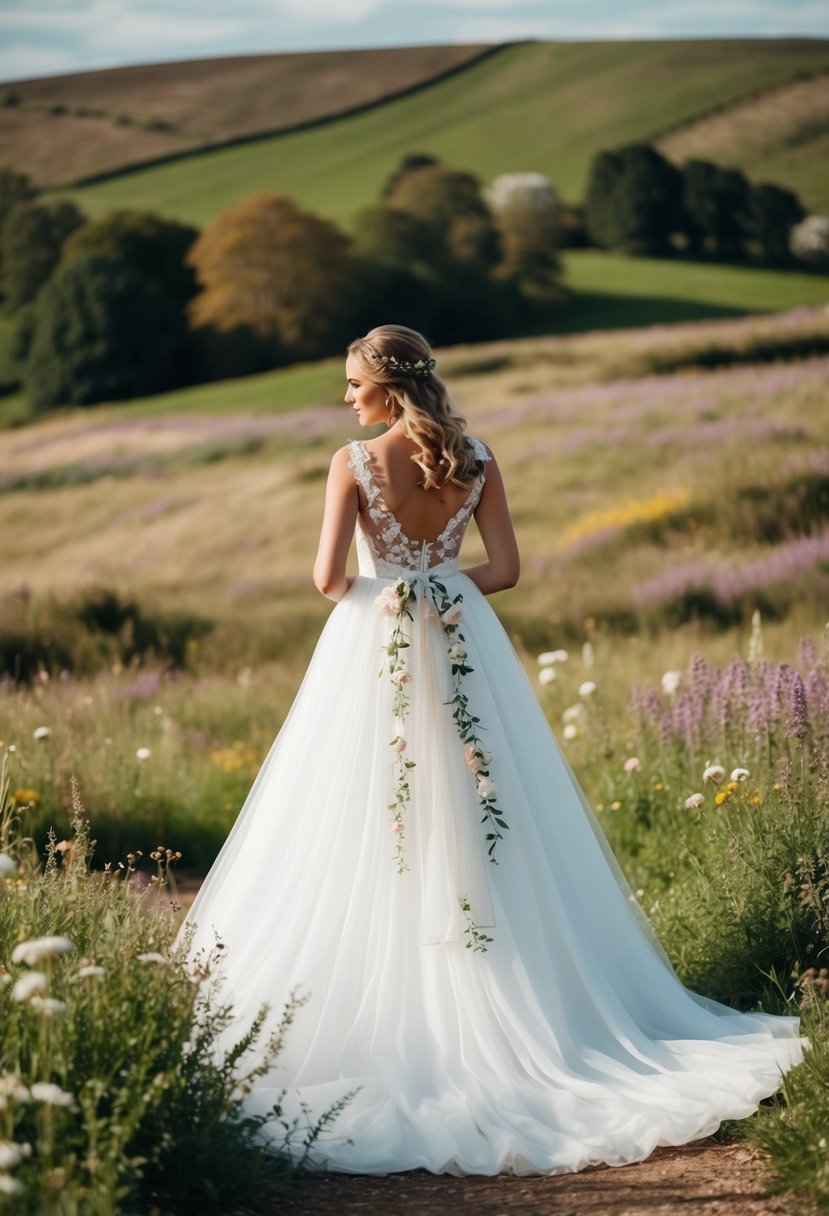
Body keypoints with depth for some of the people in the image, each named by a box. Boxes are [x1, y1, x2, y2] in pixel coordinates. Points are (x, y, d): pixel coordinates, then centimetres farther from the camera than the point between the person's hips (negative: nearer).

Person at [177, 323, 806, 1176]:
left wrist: (359, 591, 9)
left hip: (372, 649, -3)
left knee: (367, 832, 4)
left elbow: (328, 577, -13)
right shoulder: (474, 461, 0)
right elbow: (505, 569, -2)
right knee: (479, 818, 9)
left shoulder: (354, 463, -10)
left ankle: (376, 1010, 5)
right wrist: (444, 585, 11)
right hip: (461, 650, 3)